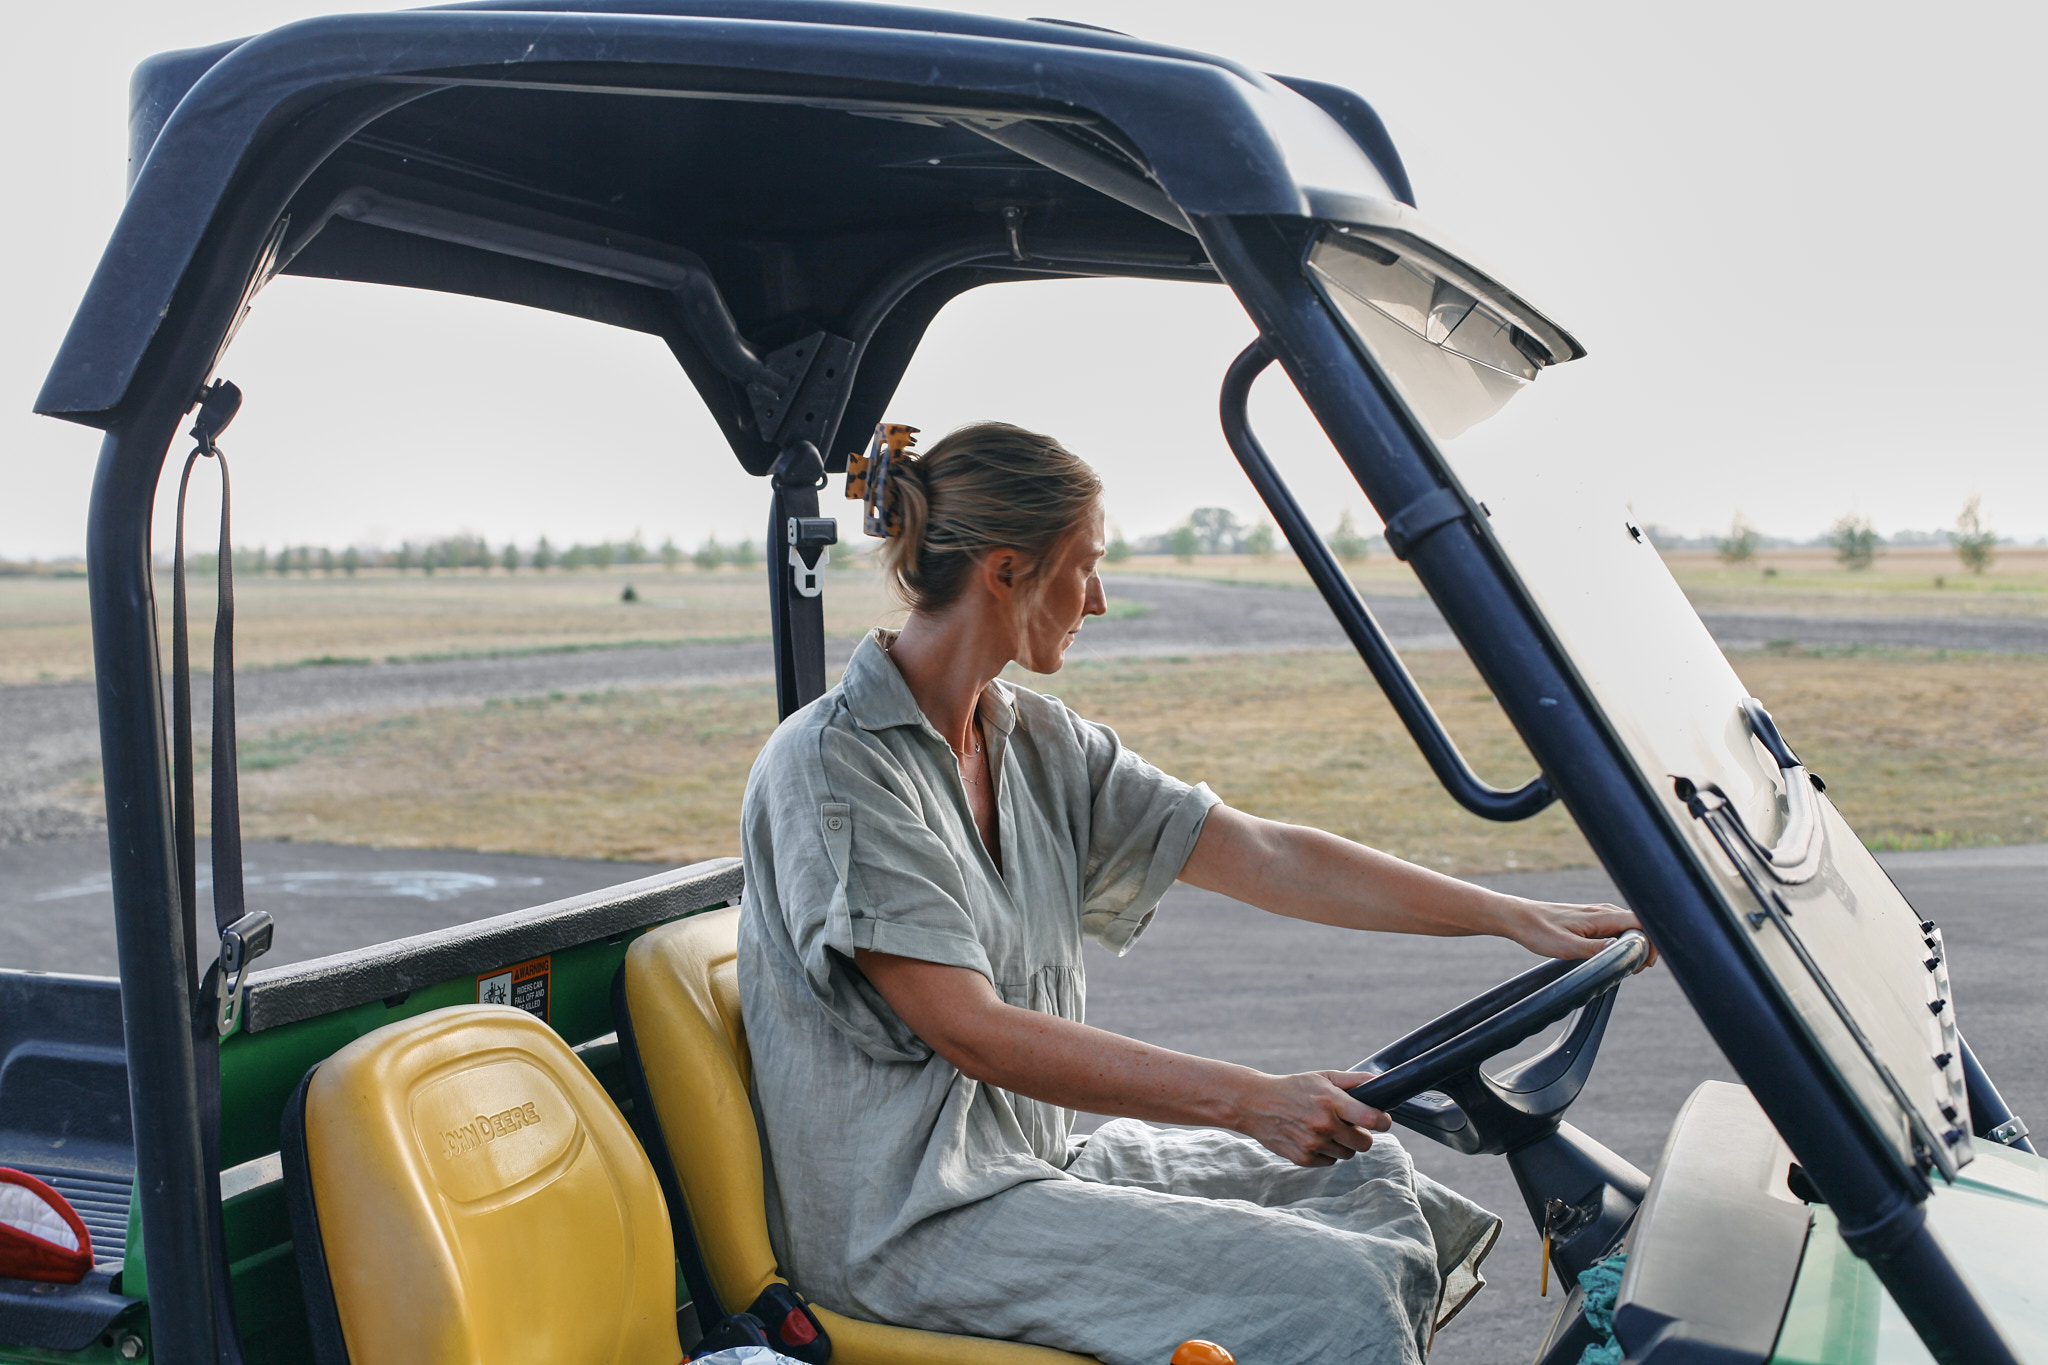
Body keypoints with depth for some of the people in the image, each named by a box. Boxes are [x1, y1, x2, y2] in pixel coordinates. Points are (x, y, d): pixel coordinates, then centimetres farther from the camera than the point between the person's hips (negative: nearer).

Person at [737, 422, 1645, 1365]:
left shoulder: (1035, 741, 6)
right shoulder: (831, 765, -17)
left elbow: (1264, 856, 2)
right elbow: (968, 1031, -23)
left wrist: (1512, 917, -3)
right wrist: (1247, 1101, -27)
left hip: (1035, 1160, 8)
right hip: (909, 1220, -8)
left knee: (1372, 1179, 5)